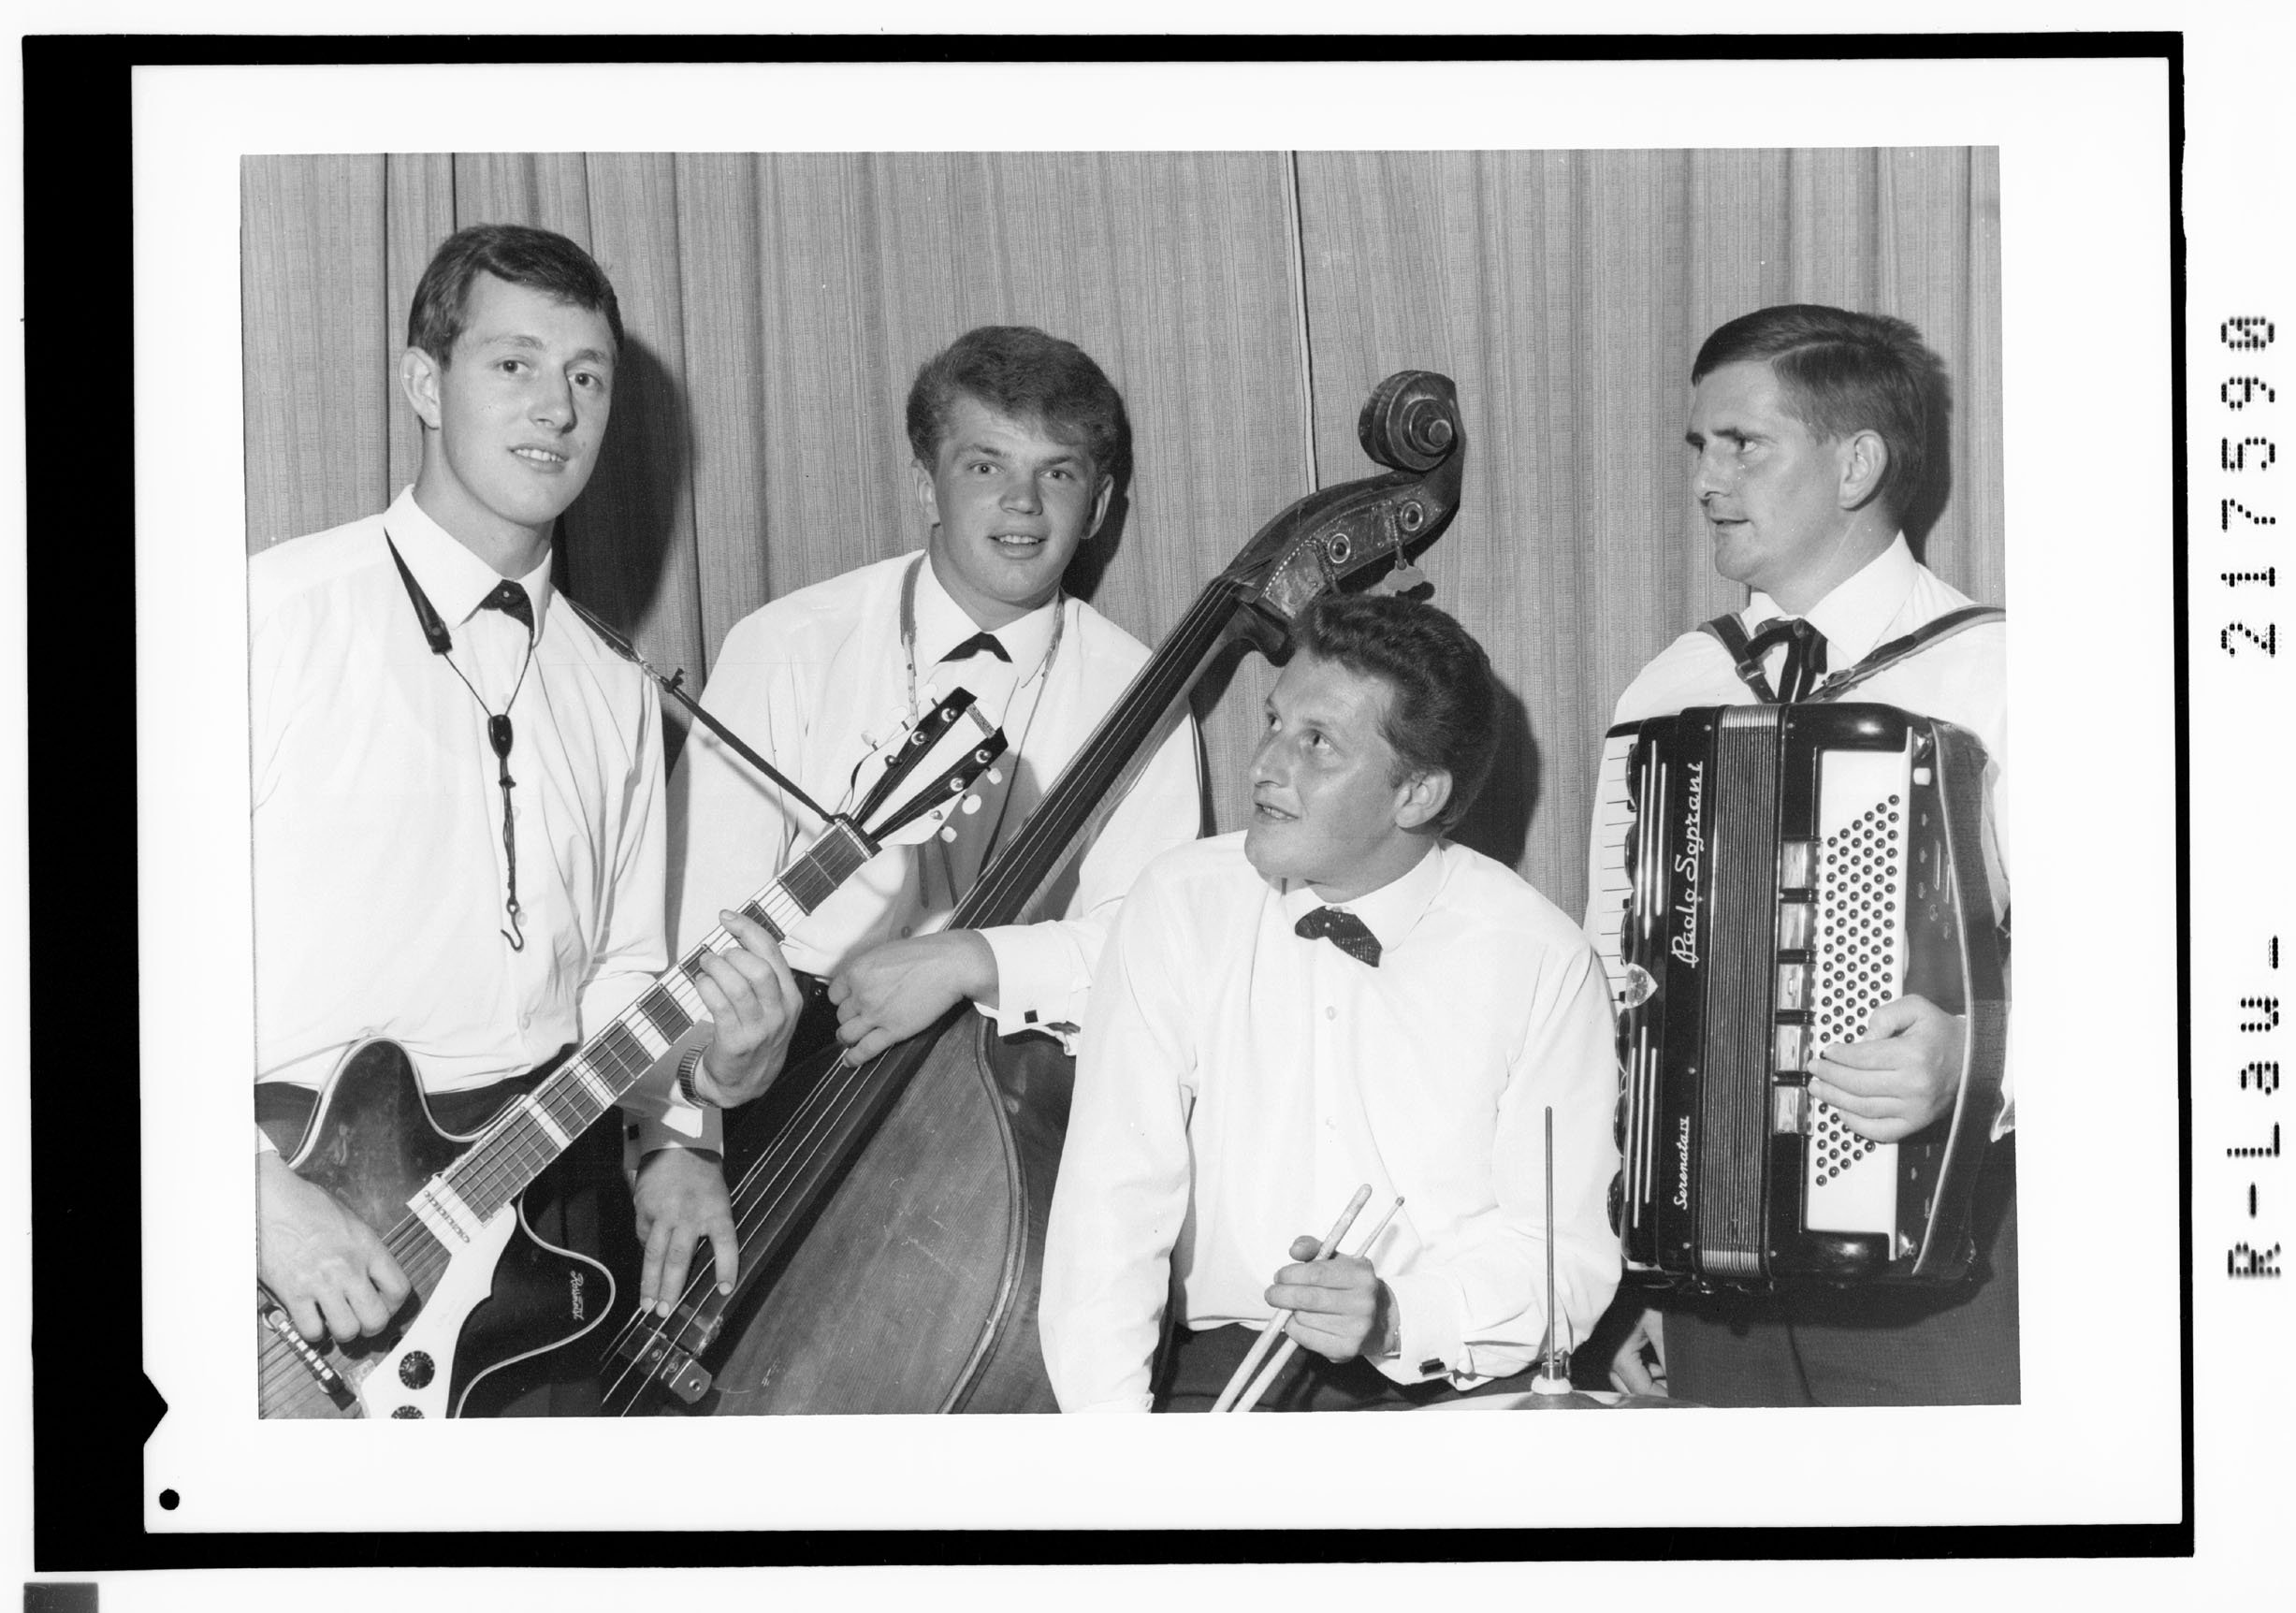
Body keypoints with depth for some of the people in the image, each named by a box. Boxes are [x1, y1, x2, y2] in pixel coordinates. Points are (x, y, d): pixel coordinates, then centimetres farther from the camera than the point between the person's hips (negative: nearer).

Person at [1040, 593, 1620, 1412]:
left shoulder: (1542, 960, -4)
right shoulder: (1180, 905, 0)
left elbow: (1569, 1261, -5)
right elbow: (1112, 1200, -5)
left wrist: (1399, 1319, -24)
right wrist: (1109, 1421, -20)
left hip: (1449, 1387, 0)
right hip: (1215, 1369, 0)